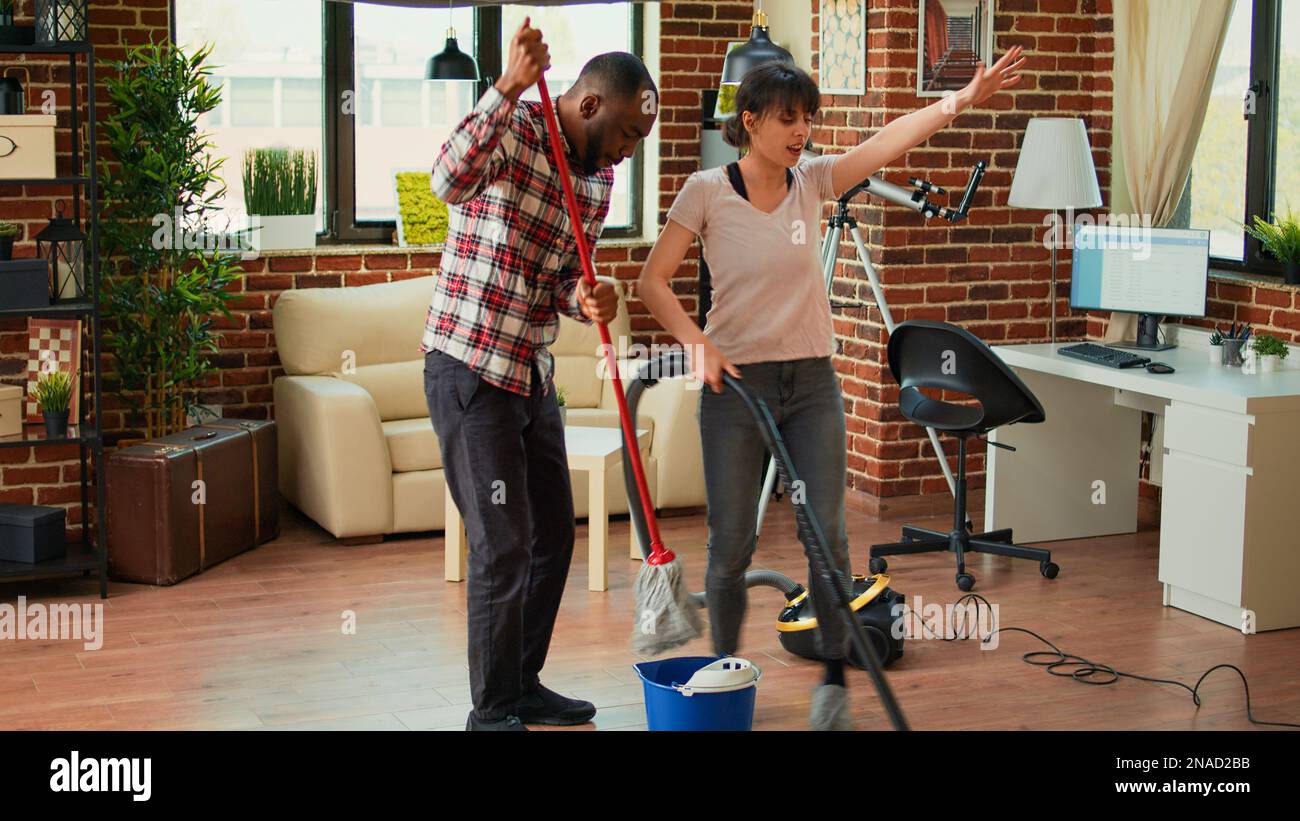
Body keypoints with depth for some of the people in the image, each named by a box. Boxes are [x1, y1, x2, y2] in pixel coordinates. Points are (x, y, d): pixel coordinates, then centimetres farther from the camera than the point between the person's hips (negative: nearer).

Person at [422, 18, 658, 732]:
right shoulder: (512, 131, -14)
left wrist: (587, 300, -10)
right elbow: (450, 182, -36)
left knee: (552, 535, 15)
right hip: (470, 370, -8)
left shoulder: (598, 179, 9)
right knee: (504, 545, -6)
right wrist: (510, 85, -41)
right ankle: (492, 711, 8)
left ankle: (523, 685, 30)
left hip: (533, 373, 8)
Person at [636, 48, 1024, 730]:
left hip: (811, 382, 3)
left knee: (826, 533, -3)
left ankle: (834, 676, 13)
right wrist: (695, 341, -20)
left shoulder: (812, 182, 4)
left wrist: (961, 99, -23)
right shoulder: (707, 191, -5)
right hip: (735, 382, -3)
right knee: (731, 544, 2)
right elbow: (653, 280, -5)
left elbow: (889, 141, -9)